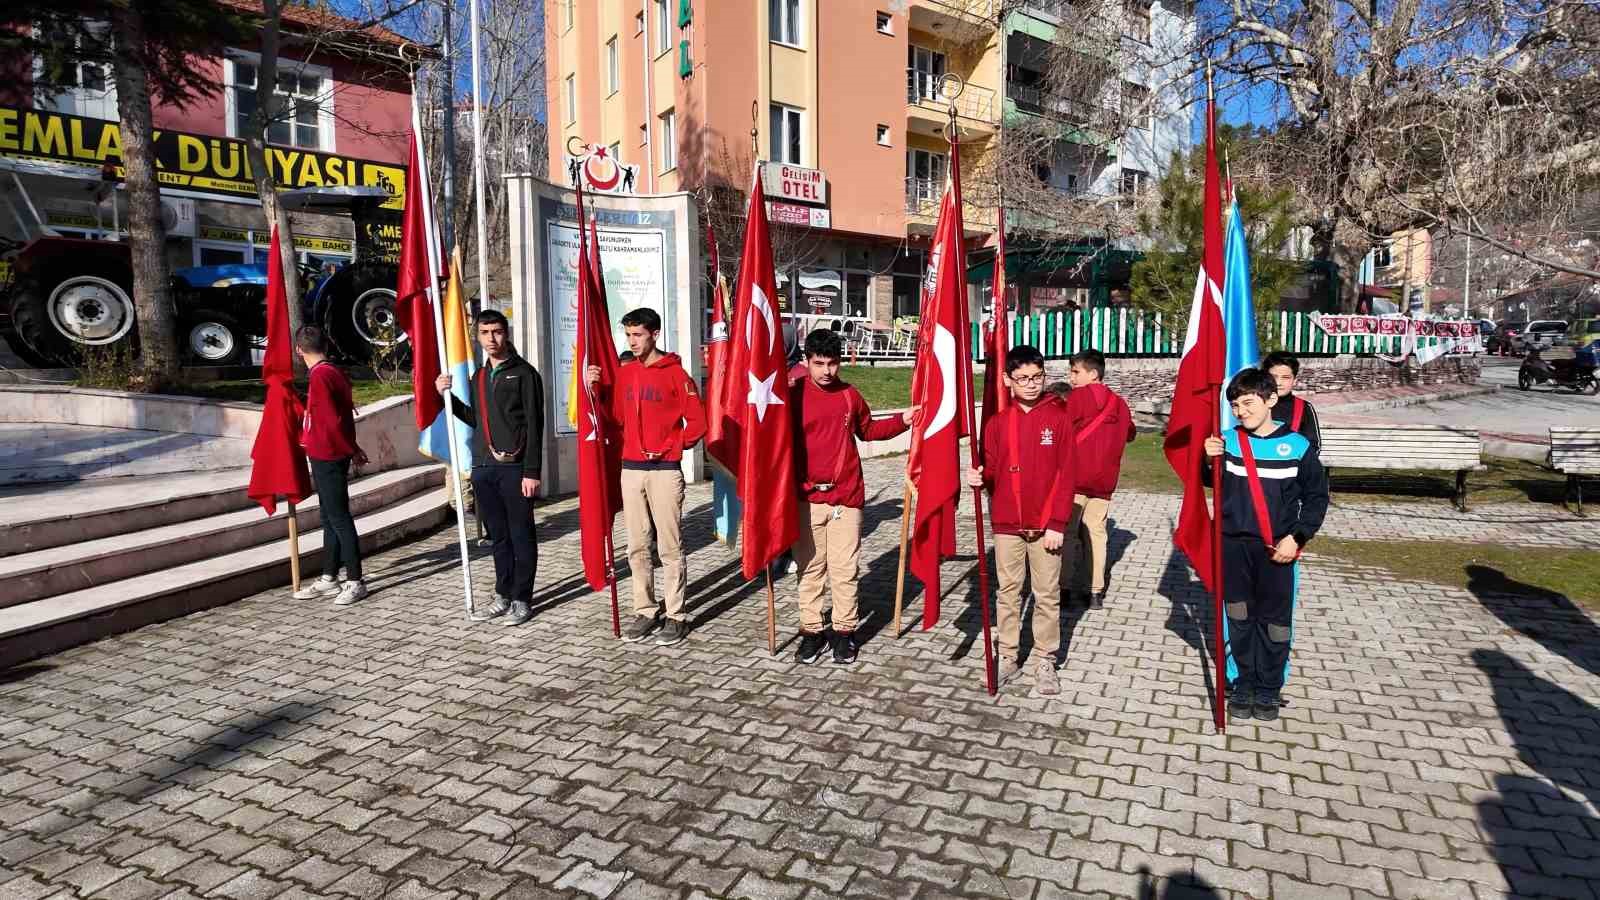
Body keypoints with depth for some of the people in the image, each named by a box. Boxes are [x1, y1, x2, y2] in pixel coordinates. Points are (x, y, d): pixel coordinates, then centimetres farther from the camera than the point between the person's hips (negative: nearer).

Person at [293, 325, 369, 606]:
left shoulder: (320, 376, -17)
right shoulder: (333, 372, 11)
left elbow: (332, 421, -20)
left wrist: (352, 450, -10)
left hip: (327, 458, -10)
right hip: (328, 456, 10)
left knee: (339, 519, -5)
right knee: (330, 518, 14)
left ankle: (355, 582, 1)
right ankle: (329, 579, 22)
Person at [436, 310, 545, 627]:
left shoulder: (524, 373, -3)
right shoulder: (479, 377, 17)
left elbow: (534, 426, -9)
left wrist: (531, 471, -15)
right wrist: (448, 395, 12)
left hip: (514, 468, -6)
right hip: (483, 469, 6)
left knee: (521, 536, 1)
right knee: (498, 536, 13)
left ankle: (522, 600, 9)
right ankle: (503, 596, 22)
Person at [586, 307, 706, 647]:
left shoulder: (675, 373, -5)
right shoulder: (624, 373, 11)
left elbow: (697, 422, -5)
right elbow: (615, 416, 12)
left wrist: (671, 448, -3)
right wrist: (594, 390, 1)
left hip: (665, 470, -5)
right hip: (631, 469, 5)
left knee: (670, 547, -1)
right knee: (638, 547, 9)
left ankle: (675, 616, 7)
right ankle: (645, 611, 19)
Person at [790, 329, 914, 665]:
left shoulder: (851, 396, 7)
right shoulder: (793, 397, -3)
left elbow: (868, 430, 23)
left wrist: (901, 421, 12)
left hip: (846, 498, 2)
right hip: (806, 498, -1)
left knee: (845, 569, 4)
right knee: (810, 569, 8)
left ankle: (844, 631, 17)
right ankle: (811, 631, 20)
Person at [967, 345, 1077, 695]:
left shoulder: (1058, 417, -3)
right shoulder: (997, 421, 3)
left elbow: (1066, 474, -5)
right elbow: (991, 467, 5)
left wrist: (1058, 522, -10)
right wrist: (979, 477, -19)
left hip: (1046, 524, -2)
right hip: (1006, 522, 2)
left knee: (1047, 594, 7)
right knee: (1008, 591, 11)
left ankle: (1045, 662, 19)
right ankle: (1008, 657, 23)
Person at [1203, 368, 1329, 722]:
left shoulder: (1297, 445, -4)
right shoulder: (1229, 442, 0)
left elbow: (1317, 497, 2)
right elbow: (1212, 485, 8)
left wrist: (1296, 537, -6)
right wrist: (1209, 461, -12)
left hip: (1277, 549, -1)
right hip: (1235, 545, 1)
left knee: (1275, 620, 5)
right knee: (1240, 619, 8)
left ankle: (1268, 689, 20)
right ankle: (1243, 684, 21)